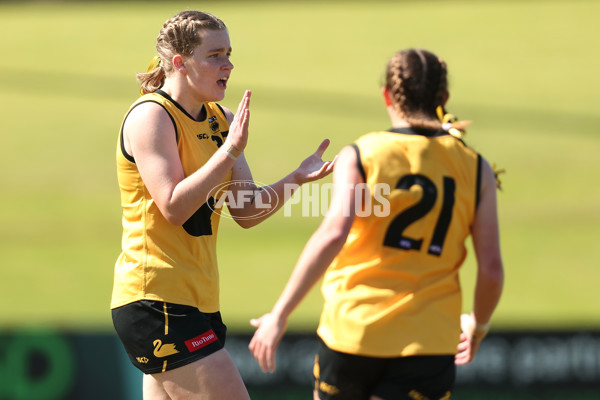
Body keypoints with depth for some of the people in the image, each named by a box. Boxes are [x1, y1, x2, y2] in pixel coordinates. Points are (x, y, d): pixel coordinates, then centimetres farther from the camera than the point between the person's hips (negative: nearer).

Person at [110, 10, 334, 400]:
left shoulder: (221, 120, 13)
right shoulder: (151, 115, -11)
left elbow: (247, 212, 11)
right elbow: (173, 207, -20)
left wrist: (296, 179, -5)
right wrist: (230, 150, -24)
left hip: (197, 301, 9)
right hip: (157, 299, -9)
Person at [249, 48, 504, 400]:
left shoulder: (360, 156, 0)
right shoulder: (476, 168, 6)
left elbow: (332, 235, -16)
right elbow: (491, 268, 3)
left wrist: (280, 314, -14)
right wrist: (479, 324, 23)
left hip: (353, 330, 0)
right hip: (428, 343, 0)